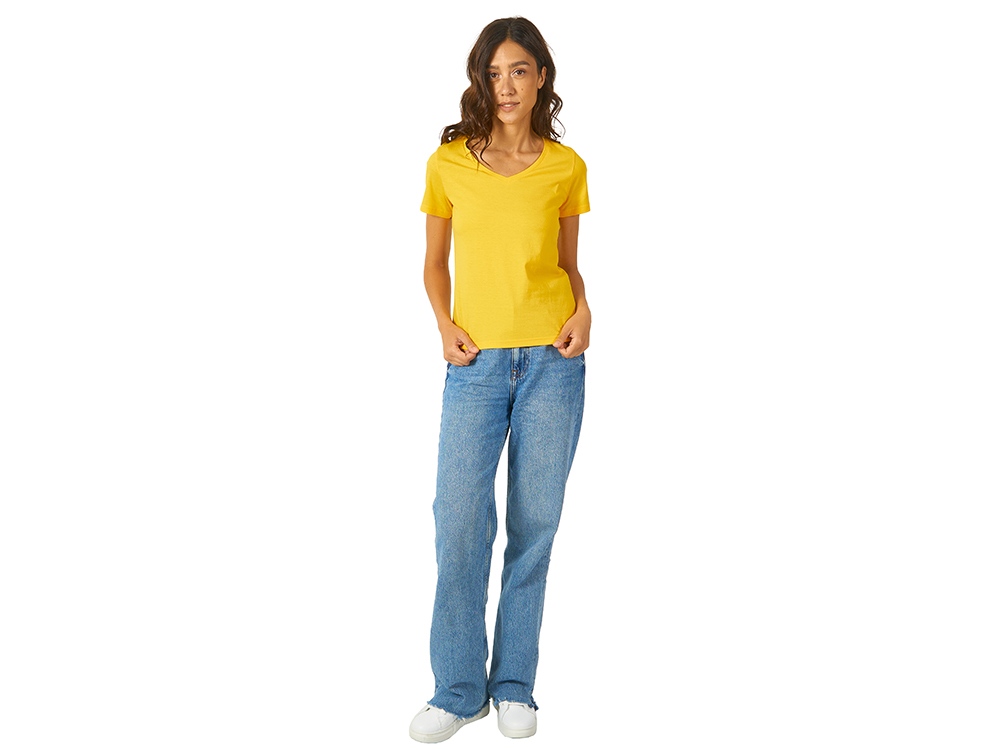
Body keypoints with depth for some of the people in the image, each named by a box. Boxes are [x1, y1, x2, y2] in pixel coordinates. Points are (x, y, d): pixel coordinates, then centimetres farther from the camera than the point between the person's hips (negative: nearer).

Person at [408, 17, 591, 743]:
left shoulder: (566, 166, 6)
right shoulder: (448, 163, 4)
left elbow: (568, 262, 14)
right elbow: (435, 262, 12)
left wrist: (583, 309, -5)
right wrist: (444, 324, -4)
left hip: (552, 359, 1)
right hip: (476, 362, 0)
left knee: (535, 523, 4)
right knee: (461, 518, -6)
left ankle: (515, 686, 18)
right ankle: (459, 689, 9)